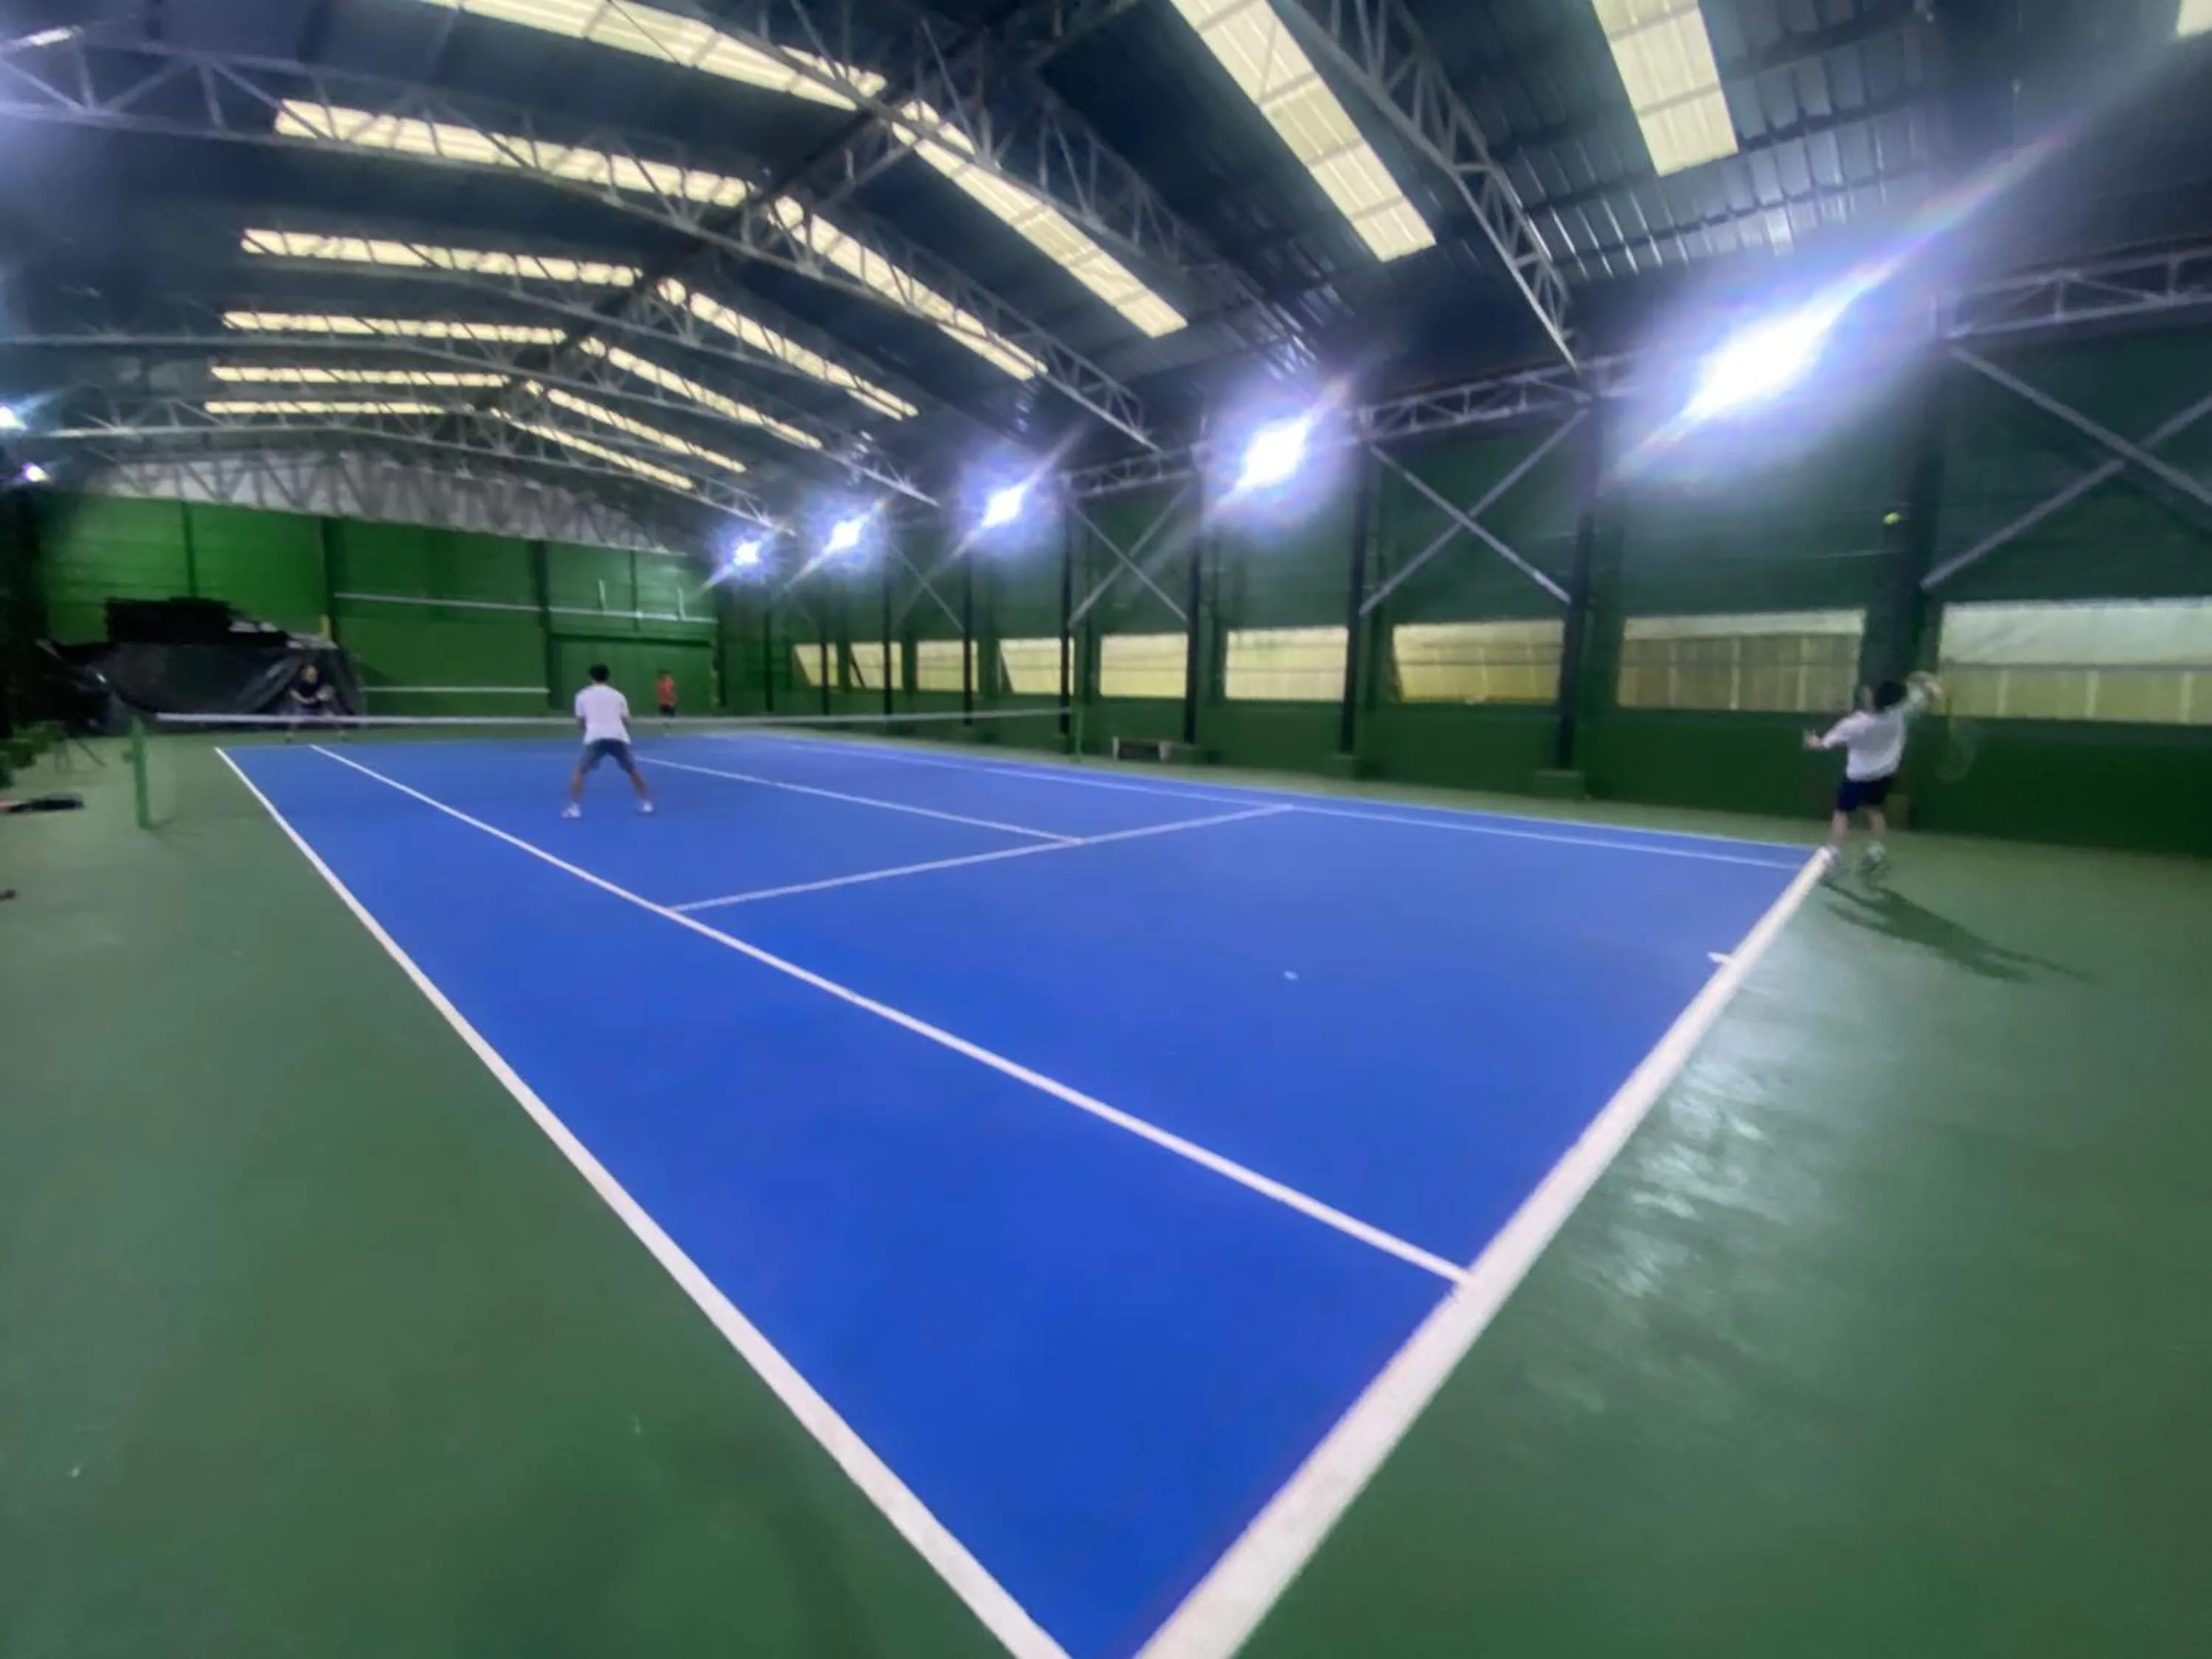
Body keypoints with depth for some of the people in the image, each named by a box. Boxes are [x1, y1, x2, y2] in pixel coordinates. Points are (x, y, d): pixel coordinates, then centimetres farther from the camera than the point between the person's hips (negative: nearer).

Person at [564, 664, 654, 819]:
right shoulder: (618, 695, 19)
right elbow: (626, 721, 18)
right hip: (618, 738, 2)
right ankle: (646, 803, 21)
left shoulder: (583, 695, 17)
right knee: (633, 770, 22)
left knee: (579, 771, 13)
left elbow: (580, 722, 20)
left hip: (595, 738, -1)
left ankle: (574, 807, 2)